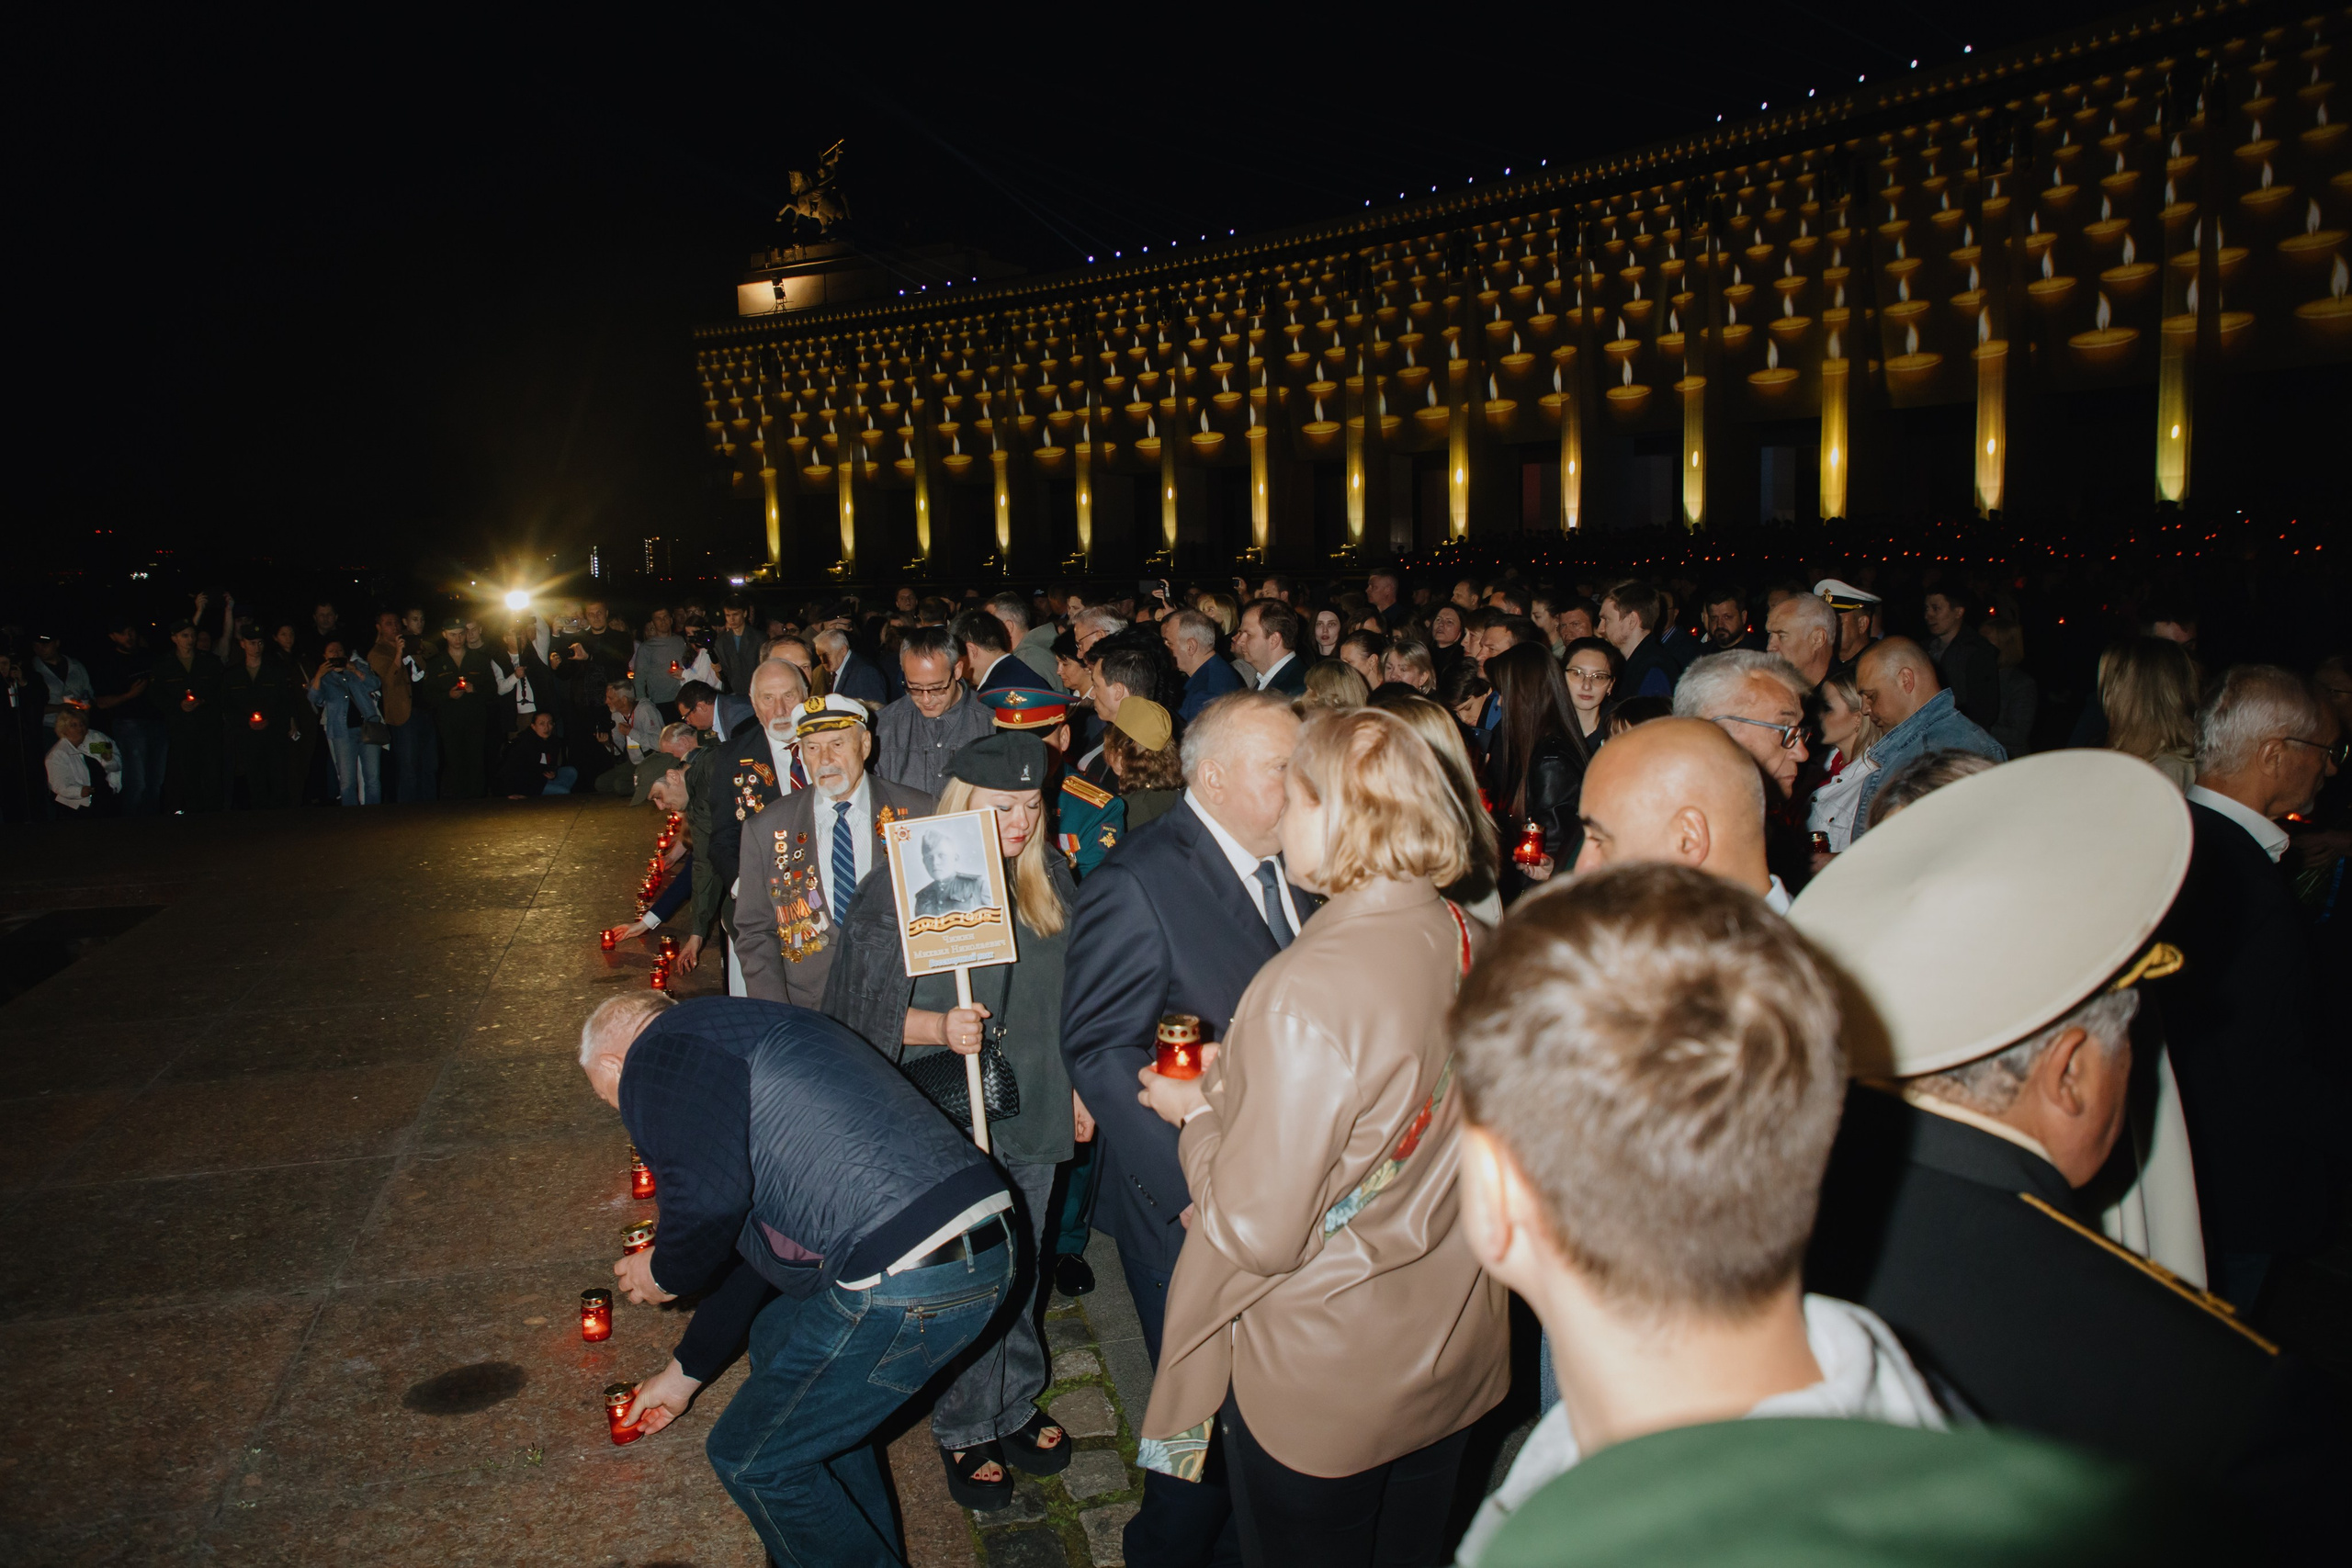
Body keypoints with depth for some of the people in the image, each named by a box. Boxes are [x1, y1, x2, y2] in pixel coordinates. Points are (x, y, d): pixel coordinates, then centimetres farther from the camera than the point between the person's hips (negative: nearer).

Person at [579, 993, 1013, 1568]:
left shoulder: (662, 1050, 0)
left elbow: (711, 1199, -18)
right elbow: (762, 1237, 36)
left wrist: (666, 1272, 6)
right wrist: (684, 1373, 47)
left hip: (906, 1282, -10)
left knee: (752, 1459, 12)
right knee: (777, 1335, 33)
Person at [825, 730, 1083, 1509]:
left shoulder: (1048, 879, 1)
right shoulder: (900, 890, -16)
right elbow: (870, 1009, -11)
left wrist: (1080, 1088, 14)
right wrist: (939, 1027, -28)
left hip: (1032, 1118, 5)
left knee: (1022, 1270, 18)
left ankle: (1014, 1407, 39)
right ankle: (963, 1431, 30)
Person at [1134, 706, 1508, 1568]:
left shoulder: (1307, 993, -30)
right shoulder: (1474, 945, -8)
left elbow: (1258, 1232, -25)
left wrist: (1198, 1109, -8)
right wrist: (1242, 1074, 7)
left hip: (1321, 1381, -6)